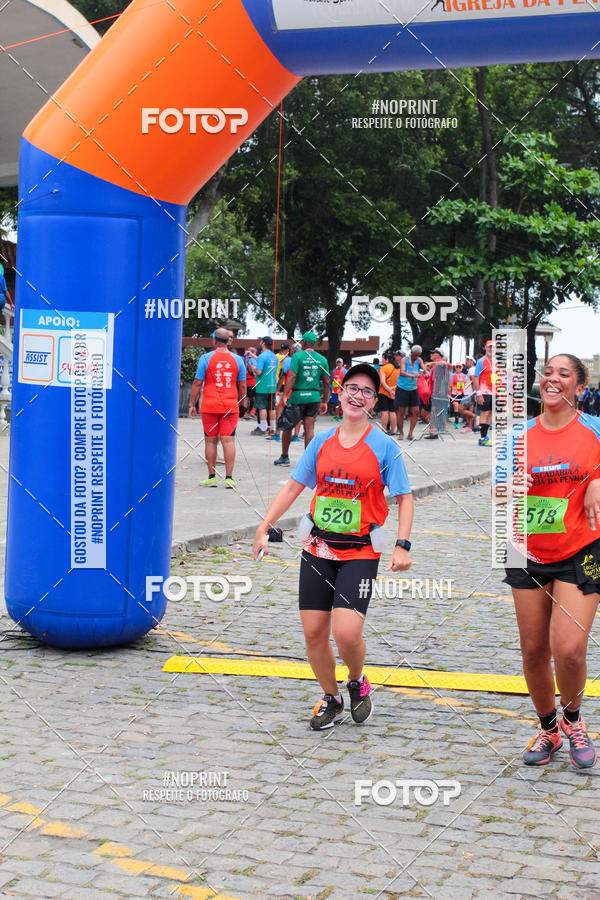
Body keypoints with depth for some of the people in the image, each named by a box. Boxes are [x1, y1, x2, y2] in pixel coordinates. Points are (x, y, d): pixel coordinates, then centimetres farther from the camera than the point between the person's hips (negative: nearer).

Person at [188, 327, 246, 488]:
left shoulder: (206, 358, -3)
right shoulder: (237, 360, 4)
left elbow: (197, 383, -2)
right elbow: (242, 386, 7)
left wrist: (192, 404, 5)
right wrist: (239, 402, 21)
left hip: (209, 406, -1)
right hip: (230, 406, 1)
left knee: (210, 441, 6)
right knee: (228, 440, -1)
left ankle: (211, 477, 9)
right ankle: (229, 477, -5)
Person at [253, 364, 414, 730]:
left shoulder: (384, 446, -3)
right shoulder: (322, 441, 7)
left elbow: (405, 497, -1)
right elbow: (294, 486, 13)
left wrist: (402, 546, -12)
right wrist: (264, 528, 7)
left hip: (360, 551, -4)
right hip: (318, 548, 4)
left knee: (347, 633, -17)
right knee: (314, 632, 3)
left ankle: (358, 682, 16)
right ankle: (331, 699, 27)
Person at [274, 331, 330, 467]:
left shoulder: (297, 356, -6)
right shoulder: (322, 359, 7)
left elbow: (292, 376, -15)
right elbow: (326, 382, 8)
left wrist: (285, 395, -17)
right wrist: (324, 402, 15)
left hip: (297, 396, -3)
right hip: (314, 397, 3)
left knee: (287, 426, 12)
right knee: (309, 429, 3)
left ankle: (284, 457, 20)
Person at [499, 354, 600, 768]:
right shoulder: (521, 435, 5)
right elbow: (501, 491, 10)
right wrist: (511, 487, -12)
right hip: (530, 555, 3)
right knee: (533, 650, 6)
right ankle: (548, 729, 28)